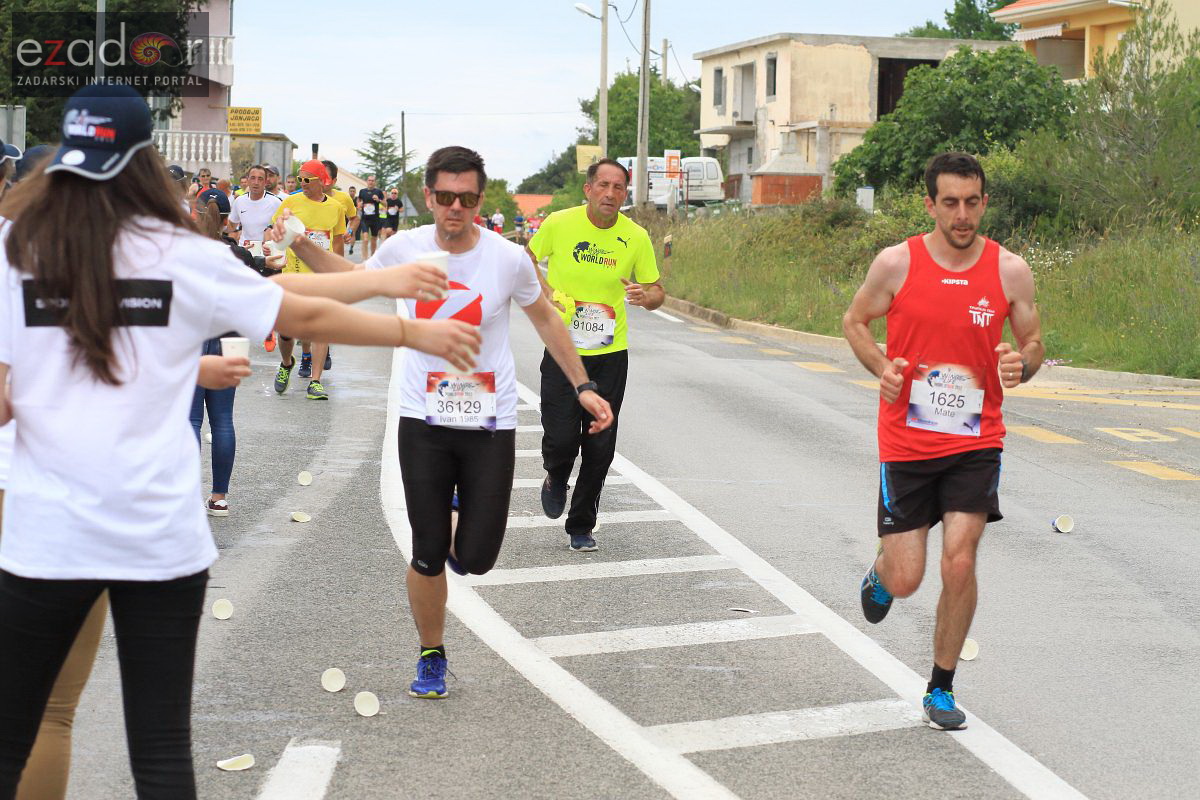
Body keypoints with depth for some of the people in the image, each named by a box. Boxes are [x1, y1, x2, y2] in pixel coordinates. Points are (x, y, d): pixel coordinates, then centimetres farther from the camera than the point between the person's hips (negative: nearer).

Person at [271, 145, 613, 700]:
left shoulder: (508, 259, -10)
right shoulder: (404, 248, -6)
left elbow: (545, 320, 7)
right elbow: (353, 279, 15)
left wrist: (583, 387, 7)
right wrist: (302, 246, 0)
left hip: (490, 424, -1)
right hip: (424, 420, 1)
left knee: (475, 559, -3)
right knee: (427, 557, 2)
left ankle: (465, 527, 35)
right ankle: (431, 656, 26)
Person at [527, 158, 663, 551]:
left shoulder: (636, 237, -4)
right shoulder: (558, 224, -7)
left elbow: (656, 290, 5)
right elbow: (528, 259, 12)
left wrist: (647, 296, -19)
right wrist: (548, 291, -5)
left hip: (610, 353, 1)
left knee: (600, 448, 2)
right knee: (560, 437, -9)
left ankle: (581, 526, 22)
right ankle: (556, 477, 29)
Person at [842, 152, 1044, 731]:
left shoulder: (1010, 271, -3)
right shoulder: (896, 263, -6)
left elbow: (1033, 344, 8)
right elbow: (855, 321, 8)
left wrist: (1021, 365, -15)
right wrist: (881, 366, -11)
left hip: (976, 443, 1)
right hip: (906, 443, -1)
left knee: (960, 562, -11)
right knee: (905, 580, -1)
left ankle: (941, 689, 9)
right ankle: (880, 572, 40)